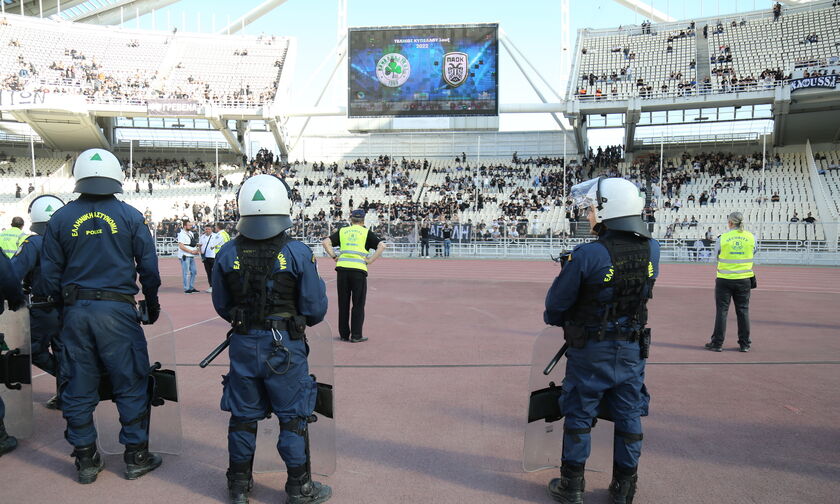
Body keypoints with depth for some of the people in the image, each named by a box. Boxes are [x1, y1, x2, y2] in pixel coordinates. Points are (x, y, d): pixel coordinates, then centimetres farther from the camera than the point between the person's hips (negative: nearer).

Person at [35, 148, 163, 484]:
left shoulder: (61, 218, 3)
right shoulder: (130, 216, -3)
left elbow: (50, 273, 4)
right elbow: (149, 266, -1)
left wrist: (57, 305, 19)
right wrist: (152, 304, 13)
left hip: (75, 311, 3)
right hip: (117, 310, -2)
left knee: (78, 388, 12)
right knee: (131, 384, 7)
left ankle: (85, 460, 22)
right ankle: (136, 457, 14)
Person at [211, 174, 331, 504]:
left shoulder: (227, 254, -4)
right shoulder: (298, 253, -14)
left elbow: (221, 306, 7)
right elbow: (315, 308, -8)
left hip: (243, 343, 3)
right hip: (285, 345, -3)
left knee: (244, 415, 17)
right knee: (293, 417, 10)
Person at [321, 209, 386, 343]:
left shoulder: (342, 231, 15)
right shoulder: (367, 232, 9)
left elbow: (325, 242, 7)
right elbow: (382, 246, -3)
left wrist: (334, 257, 8)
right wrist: (370, 260, -1)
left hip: (342, 268, 2)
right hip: (359, 270, -2)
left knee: (343, 304, 10)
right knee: (358, 304, 5)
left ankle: (344, 334, 17)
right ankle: (356, 335, 6)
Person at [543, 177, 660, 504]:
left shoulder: (587, 255, -22)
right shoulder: (652, 250, -5)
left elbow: (558, 301, -11)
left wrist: (554, 319, 11)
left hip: (591, 351, -4)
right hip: (633, 348, 5)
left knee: (579, 416, 11)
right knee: (628, 417, 15)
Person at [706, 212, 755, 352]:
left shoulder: (722, 238, -9)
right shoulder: (751, 237, -1)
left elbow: (716, 255, 2)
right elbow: (753, 252, 13)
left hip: (724, 279, -2)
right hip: (744, 279, 2)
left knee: (722, 310, 4)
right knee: (743, 310, 10)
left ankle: (717, 343, 7)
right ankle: (745, 344, 15)